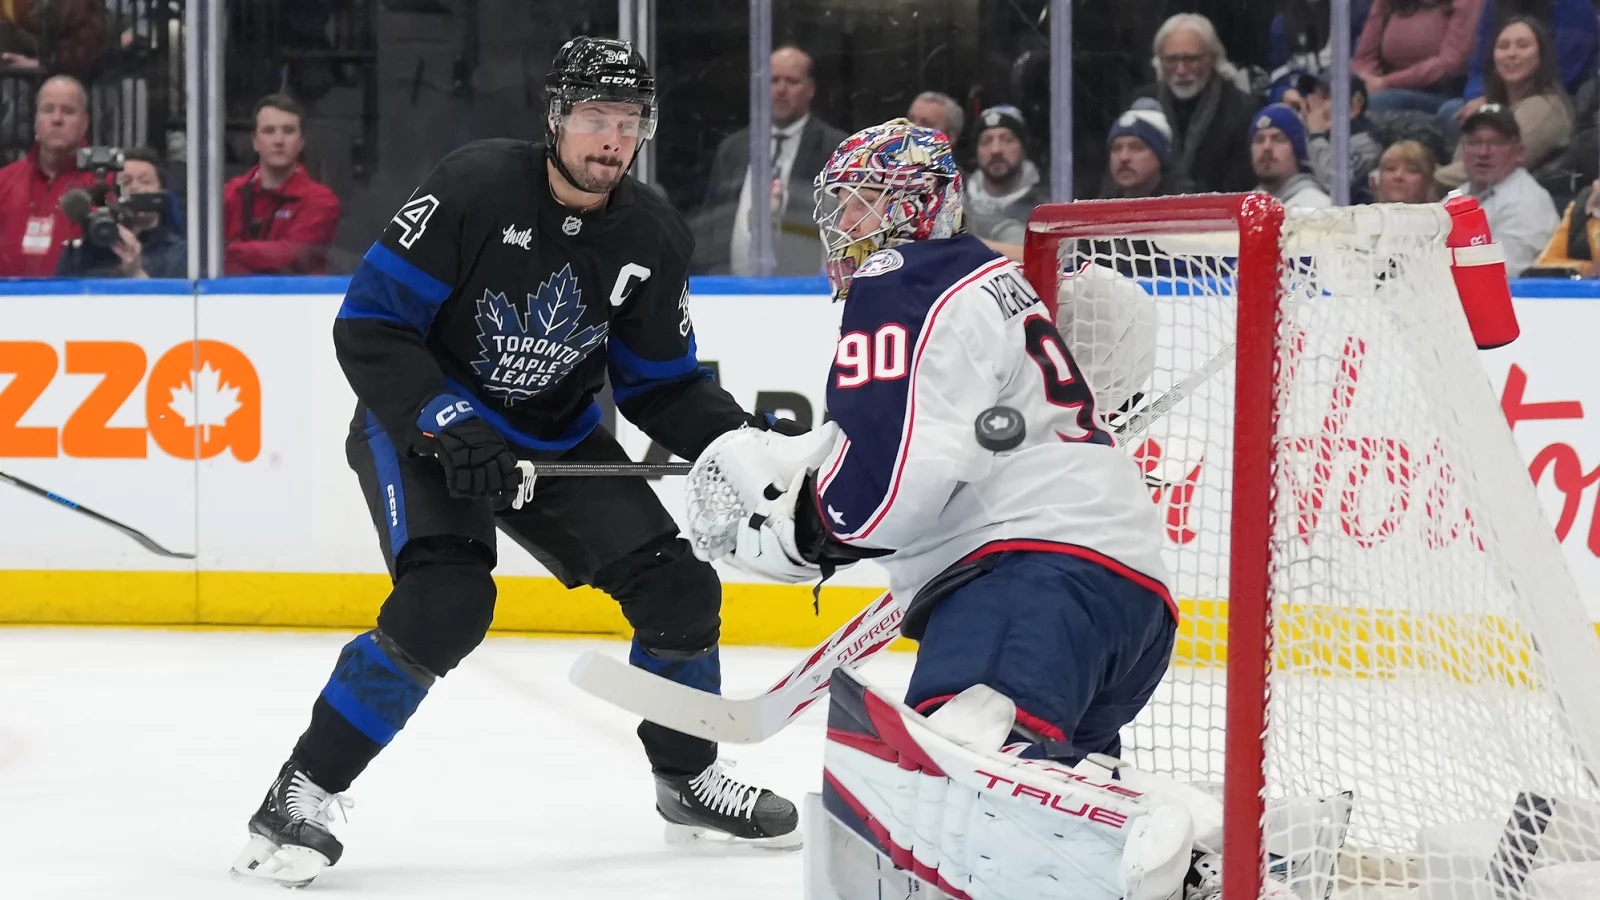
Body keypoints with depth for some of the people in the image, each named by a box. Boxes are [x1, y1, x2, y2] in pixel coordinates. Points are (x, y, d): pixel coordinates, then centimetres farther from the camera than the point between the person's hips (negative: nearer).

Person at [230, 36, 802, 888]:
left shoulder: (652, 237, -7)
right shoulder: (474, 186, -23)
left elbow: (661, 384, 2)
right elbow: (368, 324, -22)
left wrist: (738, 436, -15)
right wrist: (446, 425, -31)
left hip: (556, 440, 6)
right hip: (420, 422, -6)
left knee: (676, 586, -2)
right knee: (446, 603, -28)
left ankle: (688, 779, 23)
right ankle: (301, 792, -17)